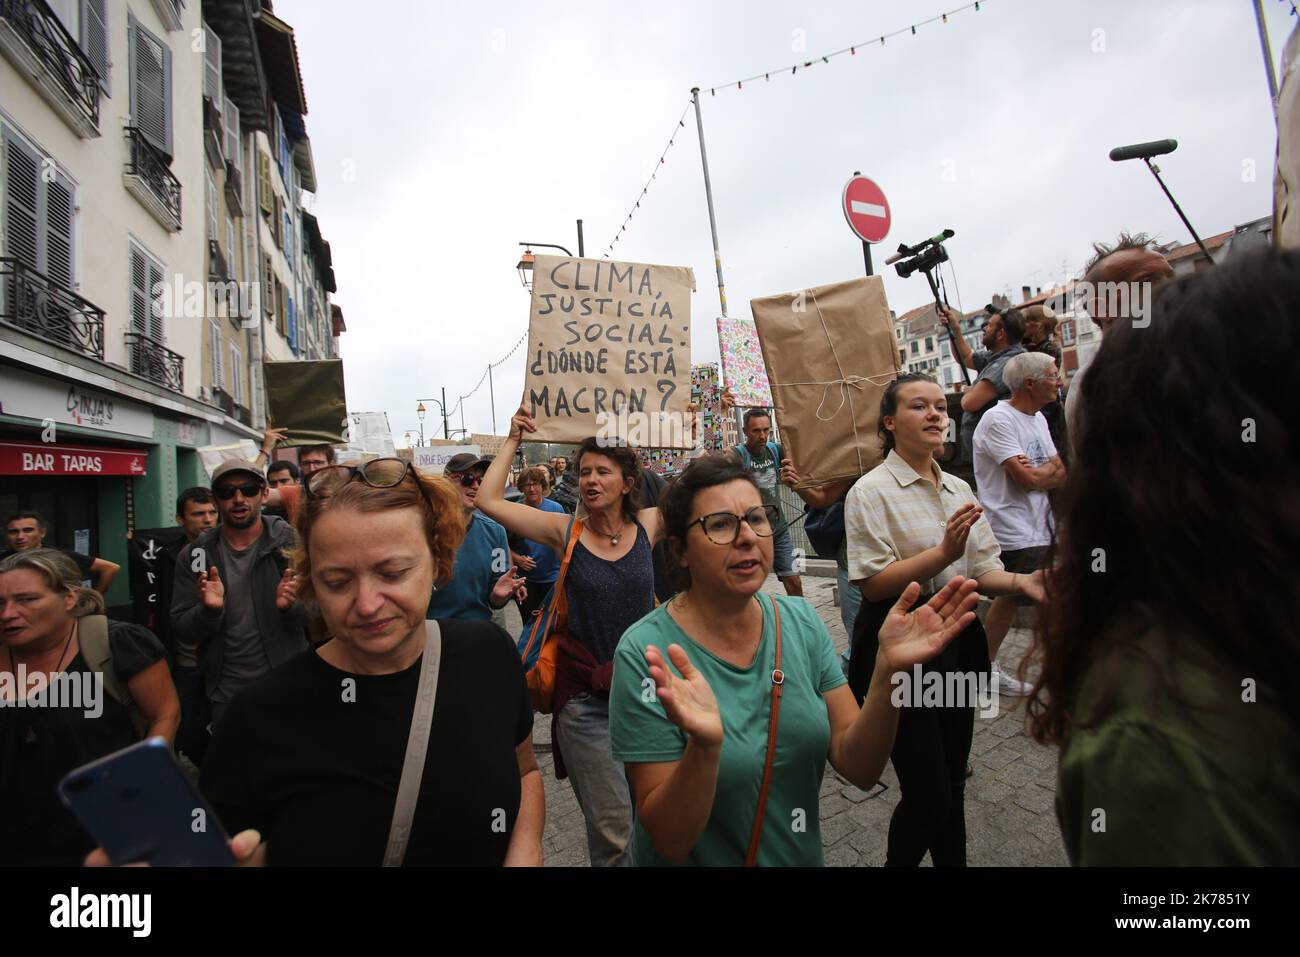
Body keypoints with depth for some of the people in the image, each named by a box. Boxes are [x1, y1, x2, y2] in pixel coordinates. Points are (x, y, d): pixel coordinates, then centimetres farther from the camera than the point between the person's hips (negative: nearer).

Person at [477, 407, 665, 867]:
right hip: (586, 698, -2)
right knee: (611, 827, 4)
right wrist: (513, 440, -5)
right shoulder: (566, 532, -4)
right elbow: (488, 500, -10)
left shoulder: (647, 526, -1)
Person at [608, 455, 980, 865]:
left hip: (801, 855, 4)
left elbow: (859, 769, -12)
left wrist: (887, 671, -27)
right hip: (701, 859, -4)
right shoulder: (647, 653, -24)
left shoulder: (802, 622, -10)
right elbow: (670, 841, -23)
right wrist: (704, 745, -40)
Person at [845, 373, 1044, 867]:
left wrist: (1019, 581, -9)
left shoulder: (959, 489, 10)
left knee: (952, 783, 18)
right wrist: (943, 553, -25)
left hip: (957, 641, 7)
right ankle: (897, 862, 25)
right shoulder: (872, 490, -11)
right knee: (928, 795, -1)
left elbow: (981, 569, 11)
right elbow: (873, 584, -17)